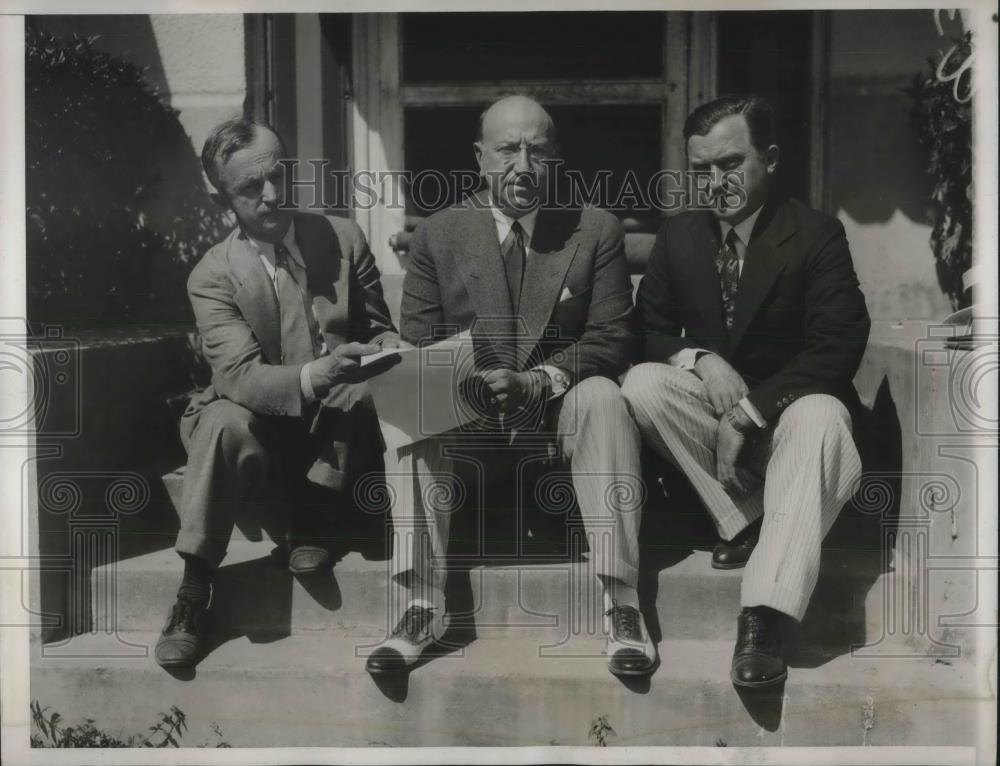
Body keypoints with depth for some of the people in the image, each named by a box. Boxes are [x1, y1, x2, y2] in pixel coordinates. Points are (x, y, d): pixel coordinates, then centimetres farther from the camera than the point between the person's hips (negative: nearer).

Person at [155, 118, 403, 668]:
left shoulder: (343, 239, 0)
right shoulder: (212, 276, -6)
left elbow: (379, 330, 9)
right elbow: (240, 375, -19)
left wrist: (382, 351, -17)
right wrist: (315, 375, -40)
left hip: (338, 433, 2)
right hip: (263, 430, -1)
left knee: (366, 392, -30)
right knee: (225, 421, -34)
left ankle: (306, 518, -10)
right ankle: (193, 590, -23)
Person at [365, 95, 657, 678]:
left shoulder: (597, 230, 4)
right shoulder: (439, 234, 7)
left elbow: (611, 339, -2)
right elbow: (416, 342, 4)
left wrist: (536, 381, -20)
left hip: (560, 412, -1)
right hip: (465, 421, 1)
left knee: (603, 397, -32)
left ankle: (621, 604, -31)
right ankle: (420, 608, -25)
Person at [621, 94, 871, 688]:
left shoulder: (817, 234, -7)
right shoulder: (679, 236, 4)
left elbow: (839, 347, -15)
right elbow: (649, 329, 6)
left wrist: (750, 411, -23)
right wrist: (699, 359, -17)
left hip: (790, 403, -3)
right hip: (711, 398, 4)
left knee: (820, 418, -38)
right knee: (641, 383, -25)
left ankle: (763, 622, -44)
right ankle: (744, 522, -17)